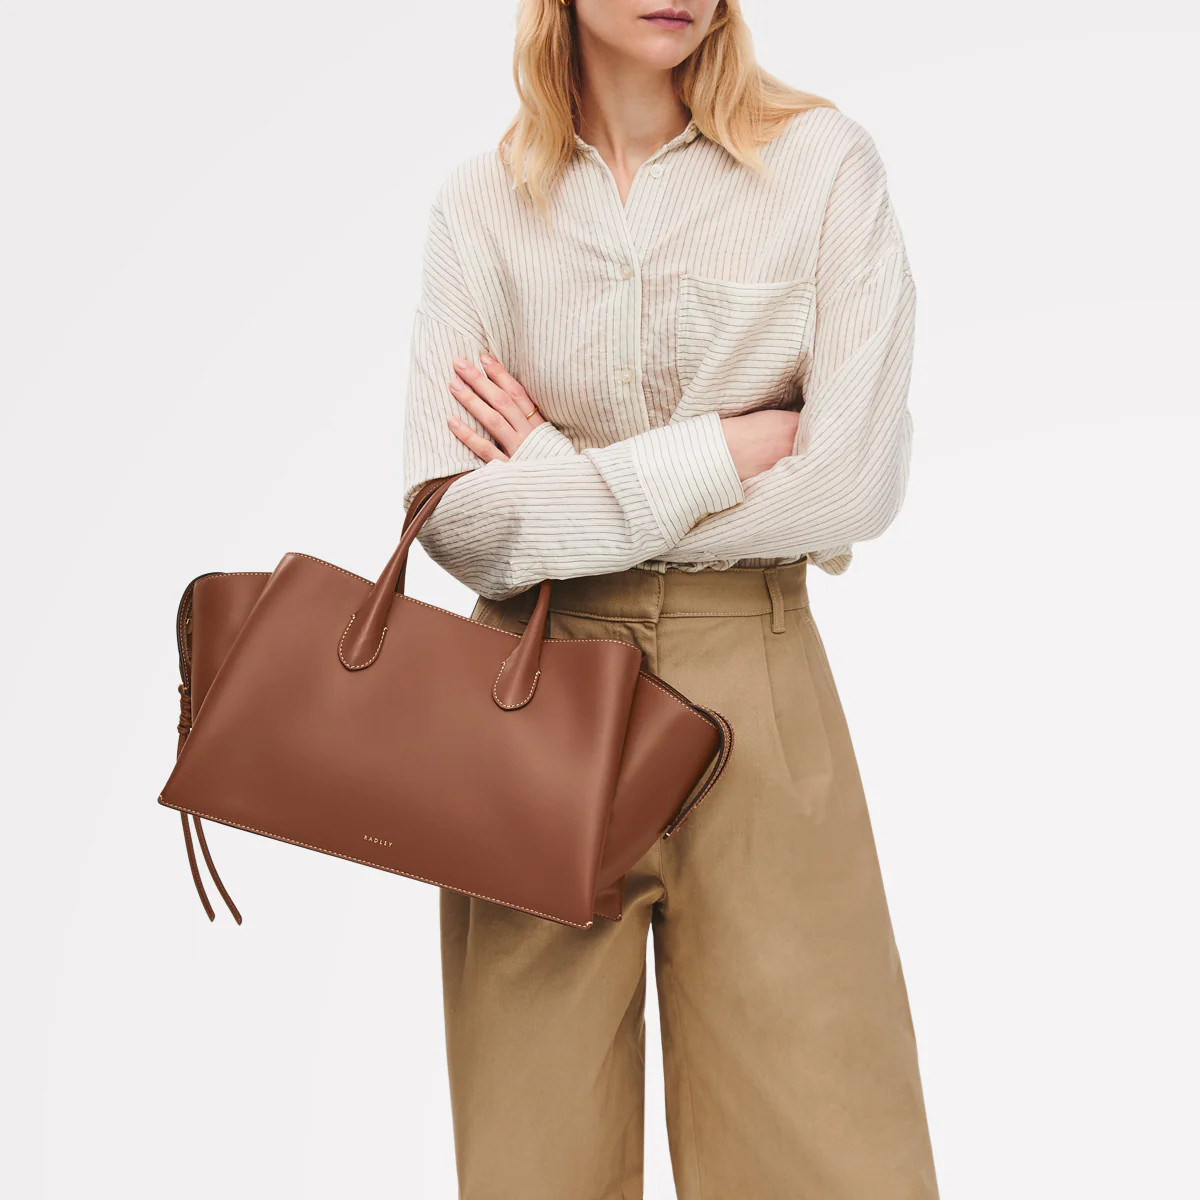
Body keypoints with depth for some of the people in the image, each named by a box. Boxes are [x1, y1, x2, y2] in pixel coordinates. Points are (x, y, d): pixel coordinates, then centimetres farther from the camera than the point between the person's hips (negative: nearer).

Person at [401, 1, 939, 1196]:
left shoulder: (824, 162, -1)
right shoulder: (479, 203, 2)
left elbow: (856, 487, -10)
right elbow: (449, 512, -6)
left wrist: (558, 479, -6)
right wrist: (721, 451, -12)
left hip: (754, 685, -1)